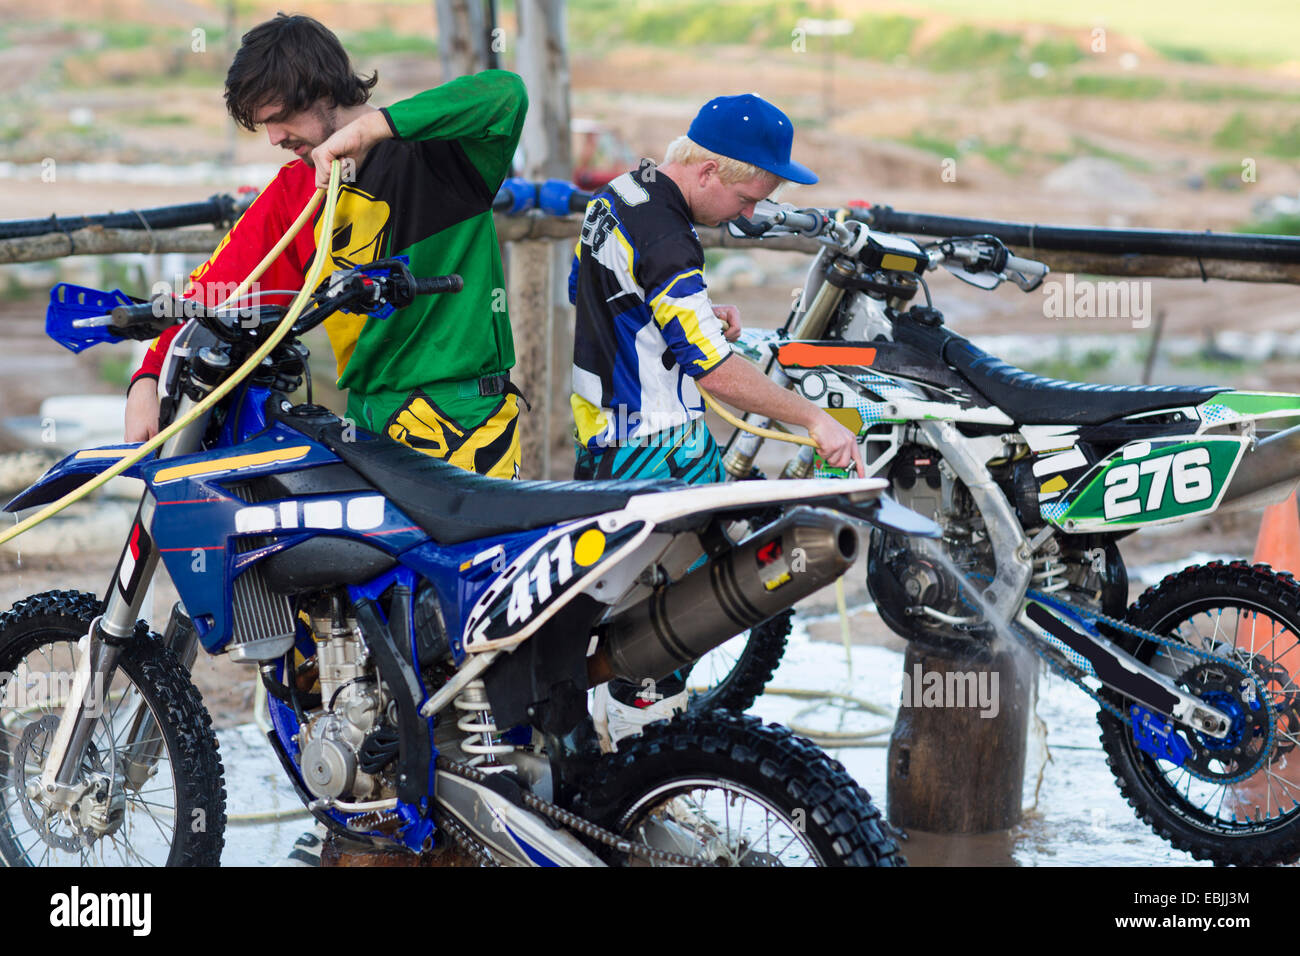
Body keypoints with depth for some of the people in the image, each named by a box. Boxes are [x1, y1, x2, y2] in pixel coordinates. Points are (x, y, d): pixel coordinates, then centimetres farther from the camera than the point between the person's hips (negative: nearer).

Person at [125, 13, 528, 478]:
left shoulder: (431, 149, -6)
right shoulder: (293, 190, 12)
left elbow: (506, 92, -24)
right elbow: (220, 282, 10)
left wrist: (372, 126, -26)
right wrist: (147, 382, -4)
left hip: (463, 419, -5)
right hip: (368, 417, 5)